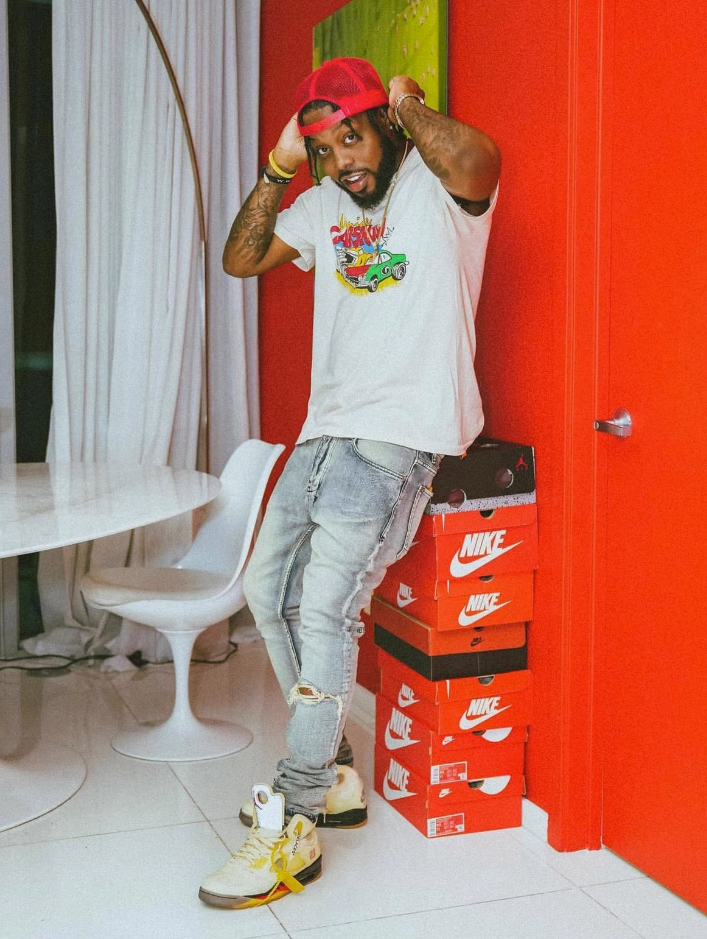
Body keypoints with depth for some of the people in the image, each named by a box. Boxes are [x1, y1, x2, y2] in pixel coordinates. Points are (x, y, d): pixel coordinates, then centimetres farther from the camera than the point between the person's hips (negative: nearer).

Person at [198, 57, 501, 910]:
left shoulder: (437, 185, -5)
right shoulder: (324, 204, 18)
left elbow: (478, 162, -29)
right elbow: (240, 260, 19)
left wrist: (408, 107, -10)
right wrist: (277, 166, 7)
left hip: (402, 432, -8)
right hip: (328, 427, 9)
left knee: (324, 606, -17)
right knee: (268, 590, 7)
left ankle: (292, 829, -9)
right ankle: (332, 777, 19)